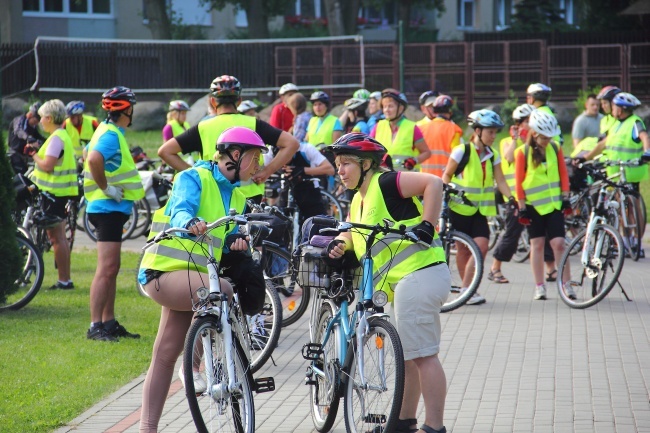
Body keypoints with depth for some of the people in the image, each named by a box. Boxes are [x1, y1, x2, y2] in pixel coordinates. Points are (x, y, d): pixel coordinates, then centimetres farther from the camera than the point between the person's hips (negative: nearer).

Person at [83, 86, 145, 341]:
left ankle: (109, 322, 20)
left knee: (111, 269, 14)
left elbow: (90, 156, 27)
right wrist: (106, 187, -23)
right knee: (106, 268, -11)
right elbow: (93, 159, -34)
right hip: (108, 208, -11)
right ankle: (95, 326, -11)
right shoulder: (111, 135, -17)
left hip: (112, 208, 11)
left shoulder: (109, 132, 15)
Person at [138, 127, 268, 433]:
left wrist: (238, 243, -13)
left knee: (165, 355, 6)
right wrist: (190, 222, -50)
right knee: (221, 291, -31)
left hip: (192, 276, 8)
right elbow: (180, 210, -27)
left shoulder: (236, 196, 14)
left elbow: (229, 240, 10)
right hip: (164, 270, -8)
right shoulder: (194, 178, -10)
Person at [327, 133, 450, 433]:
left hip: (419, 274, -11)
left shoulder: (385, 183, -10)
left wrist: (426, 224, -24)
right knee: (406, 355, 18)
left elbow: (433, 183, -19)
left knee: (422, 354, -9)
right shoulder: (358, 200, 18)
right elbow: (351, 234, 18)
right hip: (402, 281, 11)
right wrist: (339, 246, -3)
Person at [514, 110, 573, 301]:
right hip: (534, 205, -1)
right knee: (537, 244, 4)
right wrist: (522, 208, -6)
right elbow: (519, 181, -4)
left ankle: (566, 284, 2)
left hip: (554, 203, 1)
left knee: (558, 243, -5)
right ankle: (539, 286, 10)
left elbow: (563, 174, 7)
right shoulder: (522, 152, -7)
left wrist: (565, 199, 1)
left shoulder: (555, 148, 1)